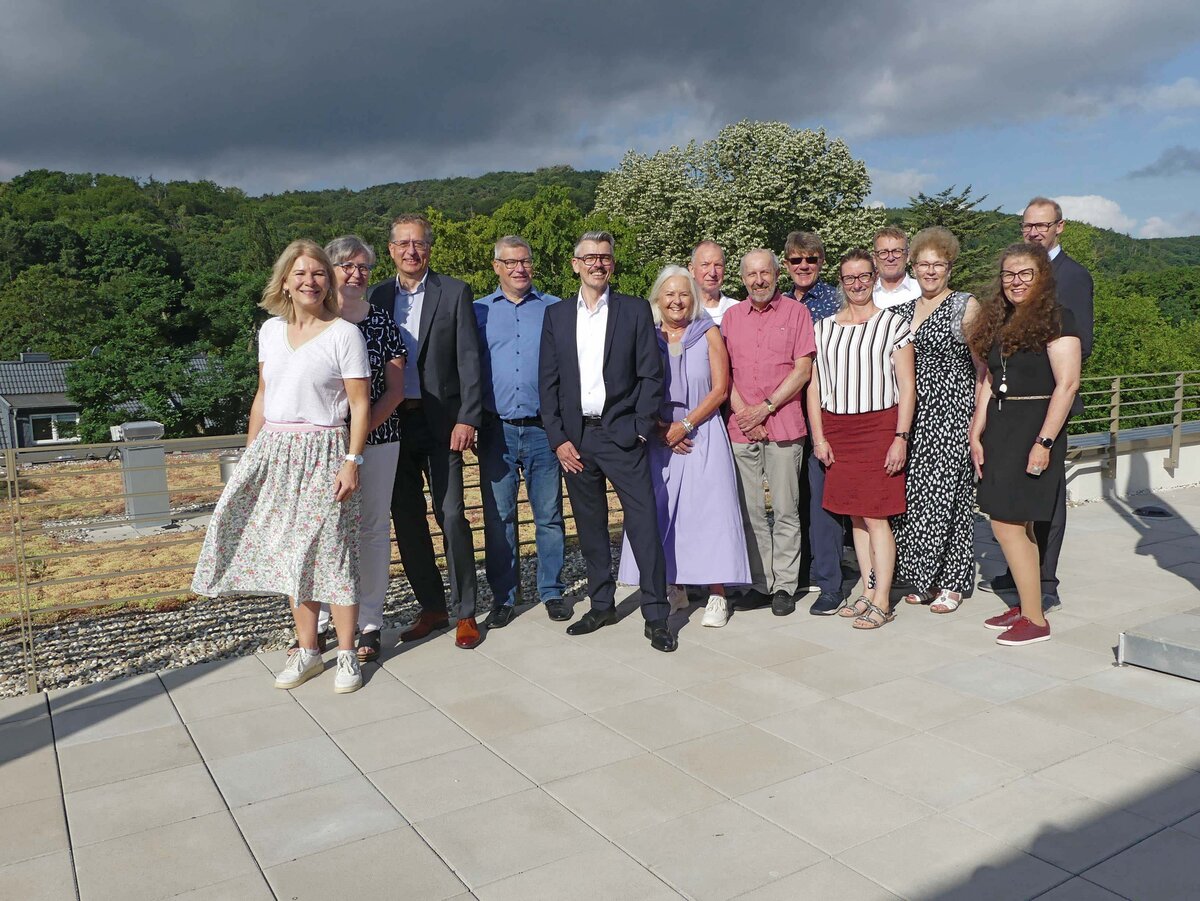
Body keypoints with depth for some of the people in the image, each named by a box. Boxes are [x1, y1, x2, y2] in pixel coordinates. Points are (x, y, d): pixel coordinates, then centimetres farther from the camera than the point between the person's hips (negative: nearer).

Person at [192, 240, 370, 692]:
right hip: (275, 452, 6)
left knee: (331, 552, -2)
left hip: (322, 454, -5)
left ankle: (346, 655, 12)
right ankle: (307, 651, 22)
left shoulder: (344, 334, -6)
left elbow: (360, 404, -7)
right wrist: (250, 451, 15)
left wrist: (352, 460, -14)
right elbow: (263, 395, 18)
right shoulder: (271, 330, 11)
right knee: (292, 554, 10)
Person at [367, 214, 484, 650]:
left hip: (440, 420, -4)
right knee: (406, 520, 8)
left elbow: (468, 360, -4)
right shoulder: (377, 296, 10)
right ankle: (431, 607, 21)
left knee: (451, 516, -5)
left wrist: (467, 418, -12)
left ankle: (464, 611, 8)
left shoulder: (455, 292, 0)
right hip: (393, 422, 4)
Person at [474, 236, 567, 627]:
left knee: (549, 516, 6)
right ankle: (503, 597, 17)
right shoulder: (478, 312, 9)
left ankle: (552, 592, 19)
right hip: (496, 429, 1)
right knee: (498, 517, 6)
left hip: (544, 428, 0)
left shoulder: (555, 309, 7)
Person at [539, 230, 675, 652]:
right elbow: (548, 382, 7)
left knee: (644, 523, -6)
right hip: (574, 438, 3)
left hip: (621, 433, -3)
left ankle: (656, 616, 2)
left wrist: (641, 430, -7)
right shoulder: (556, 315, 9)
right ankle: (601, 605, 24)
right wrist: (558, 439, 0)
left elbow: (651, 375, 1)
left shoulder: (635, 310, 3)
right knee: (590, 526, 11)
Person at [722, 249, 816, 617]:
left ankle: (785, 585, 10)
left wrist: (767, 406, -9)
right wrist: (744, 413, -3)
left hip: (784, 425, -3)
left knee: (785, 510, 1)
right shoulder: (731, 316, 13)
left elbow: (803, 369, -2)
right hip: (741, 427, 3)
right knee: (750, 510, 6)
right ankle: (760, 582, 16)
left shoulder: (795, 312, 4)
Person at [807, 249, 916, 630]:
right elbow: (814, 386, 11)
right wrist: (819, 437, 4)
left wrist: (901, 437, -9)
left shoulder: (892, 323, 1)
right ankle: (868, 593, 18)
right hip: (836, 430, 4)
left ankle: (882, 602, 2)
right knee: (855, 515, 8)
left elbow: (907, 386, -2)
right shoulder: (823, 327, 12)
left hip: (878, 425, -4)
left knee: (874, 515, -6)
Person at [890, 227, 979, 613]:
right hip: (910, 415, 5)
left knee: (944, 494, -5)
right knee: (912, 495, 4)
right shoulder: (902, 310, 15)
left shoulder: (966, 306, -1)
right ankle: (923, 580, 17)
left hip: (950, 412, -5)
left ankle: (951, 584, 8)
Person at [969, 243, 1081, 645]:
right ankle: (1026, 606, 21)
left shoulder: (1056, 318, -8)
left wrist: (1044, 442, -19)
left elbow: (1067, 384, -15)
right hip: (999, 428, 7)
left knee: (1006, 522, -8)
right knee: (1018, 523, 11)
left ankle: (1035, 619, 2)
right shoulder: (998, 321, 14)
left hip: (1034, 429, -7)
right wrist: (976, 434, 7)